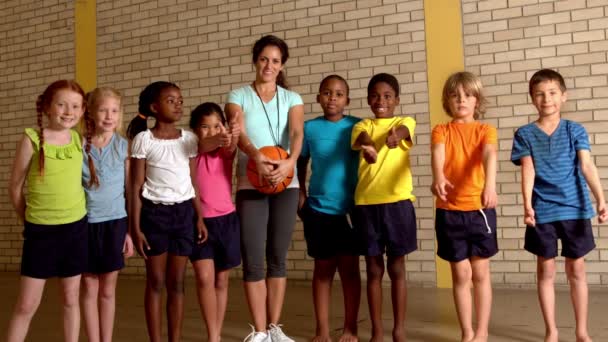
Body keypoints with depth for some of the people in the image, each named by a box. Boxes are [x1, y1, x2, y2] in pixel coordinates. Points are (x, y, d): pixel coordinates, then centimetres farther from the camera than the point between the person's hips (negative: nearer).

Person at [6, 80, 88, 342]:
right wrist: (29, 220, 7)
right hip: (41, 231, -3)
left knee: (70, 298, 13)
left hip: (76, 228, 3)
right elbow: (15, 188, -1)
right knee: (27, 304, 3)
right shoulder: (32, 139, -9)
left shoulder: (80, 140, 1)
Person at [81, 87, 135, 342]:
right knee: (89, 287, 7)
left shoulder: (124, 146, -1)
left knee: (108, 289, 10)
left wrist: (131, 230, 1)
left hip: (115, 222, 0)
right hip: (86, 222, 0)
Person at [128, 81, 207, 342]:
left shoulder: (189, 139, 6)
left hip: (184, 212, 3)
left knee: (177, 283, 8)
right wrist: (135, 227, -7)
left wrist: (200, 217, 5)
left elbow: (193, 182, 9)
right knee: (156, 283, 6)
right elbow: (136, 187, -4)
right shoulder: (143, 139, -4)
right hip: (155, 213, -3)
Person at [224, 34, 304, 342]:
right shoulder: (238, 96, 5)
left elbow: (297, 133, -9)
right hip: (250, 186, -1)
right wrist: (257, 157, -34)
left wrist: (290, 161, -31)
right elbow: (239, 133, -13)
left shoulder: (291, 98, 9)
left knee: (277, 257, 8)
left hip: (285, 185, 2)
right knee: (253, 260, -3)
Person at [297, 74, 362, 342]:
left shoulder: (357, 126, -2)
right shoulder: (309, 128, 1)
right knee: (323, 268, 9)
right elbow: (300, 163, 10)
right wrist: (300, 195, 3)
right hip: (318, 209, 1)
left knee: (349, 268, 7)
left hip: (350, 207, 0)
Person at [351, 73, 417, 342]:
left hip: (397, 201, -1)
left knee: (396, 268, 7)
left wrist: (394, 136, -44)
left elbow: (402, 132, -19)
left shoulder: (405, 122, 6)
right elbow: (360, 139, -16)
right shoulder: (363, 125, 9)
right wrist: (367, 146, -41)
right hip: (366, 203, 1)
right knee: (374, 269, 8)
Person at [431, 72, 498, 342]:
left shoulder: (485, 130, 2)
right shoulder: (441, 131, 3)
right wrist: (438, 176, -42)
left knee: (480, 273, 9)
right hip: (449, 211, 0)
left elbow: (489, 155, -20)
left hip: (479, 209, 0)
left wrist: (490, 184, -40)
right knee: (461, 274, 9)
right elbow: (437, 154, -19)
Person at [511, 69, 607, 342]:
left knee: (577, 270, 10)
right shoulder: (524, 134, 1)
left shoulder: (575, 130, 3)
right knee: (546, 271, 8)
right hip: (542, 211, 0)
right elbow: (528, 170, -9)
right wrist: (527, 204, -22)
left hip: (574, 209, 1)